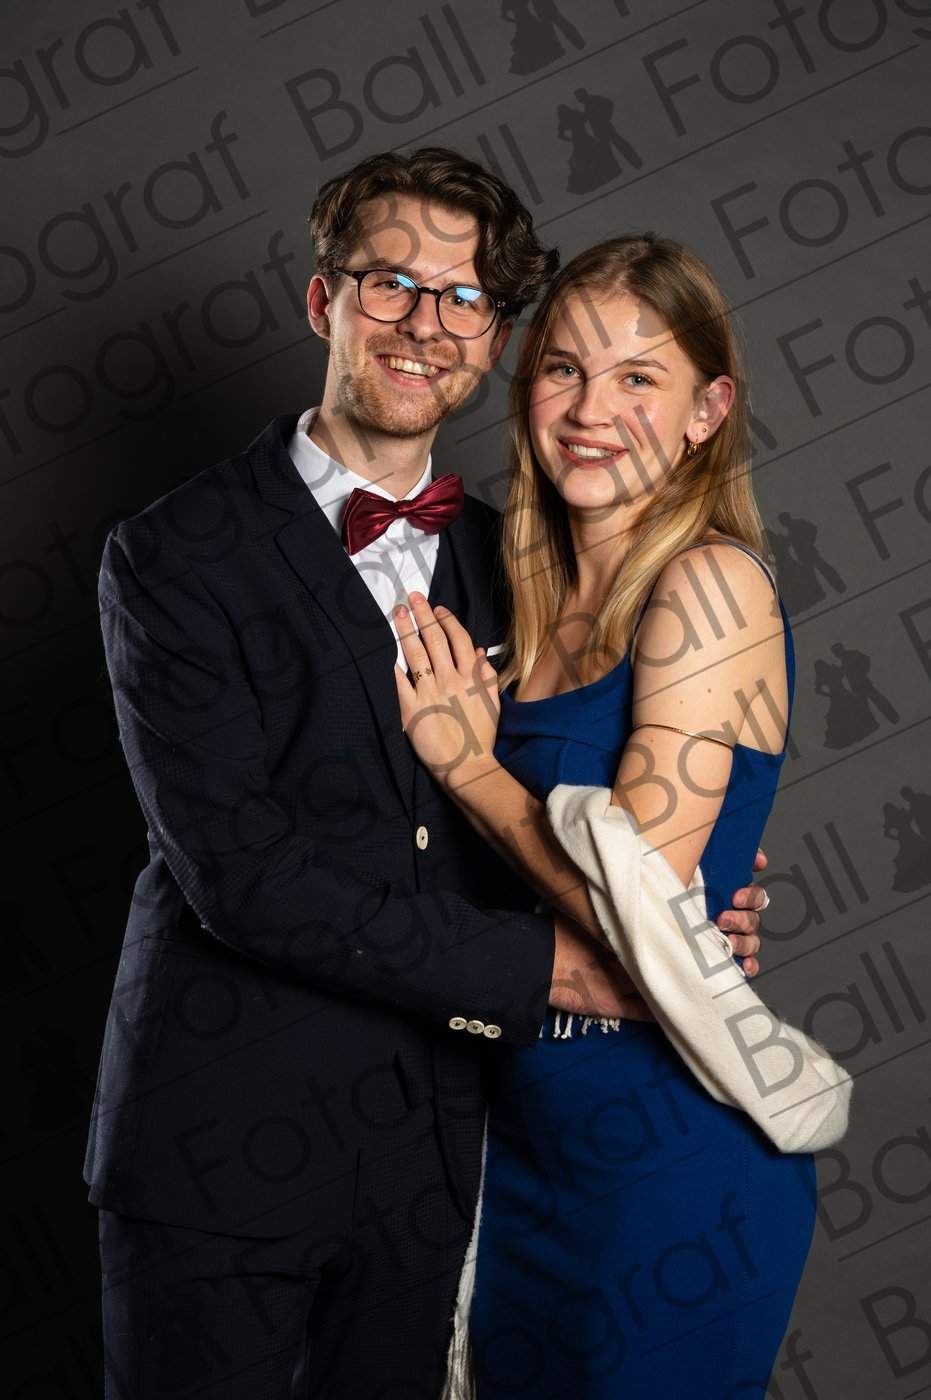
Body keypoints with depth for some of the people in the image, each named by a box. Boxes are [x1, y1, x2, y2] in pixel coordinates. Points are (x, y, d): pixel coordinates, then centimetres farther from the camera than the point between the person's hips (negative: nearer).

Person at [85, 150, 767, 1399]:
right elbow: (241, 865, -19)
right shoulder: (176, 556, -9)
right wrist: (542, 966, -19)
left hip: (426, 1148, 5)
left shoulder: (500, 557, 7)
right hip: (221, 1145, -4)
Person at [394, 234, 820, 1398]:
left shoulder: (710, 584, -17)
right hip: (528, 1122, 7)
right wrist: (466, 731, -6)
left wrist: (461, 758, -12)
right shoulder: (540, 599, 6)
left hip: (673, 1150, -7)